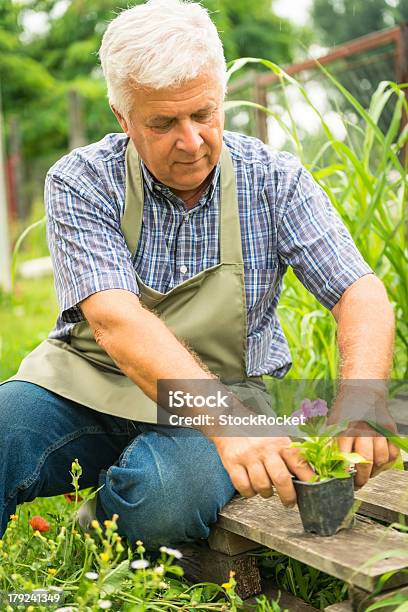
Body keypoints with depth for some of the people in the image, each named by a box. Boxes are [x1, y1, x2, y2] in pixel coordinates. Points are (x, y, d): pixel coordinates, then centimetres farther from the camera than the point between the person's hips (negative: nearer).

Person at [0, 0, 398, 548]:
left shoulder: (273, 179, -5)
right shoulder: (82, 181, -9)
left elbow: (363, 296, -9)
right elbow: (115, 321, -24)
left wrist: (358, 406, -30)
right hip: (84, 386, 1)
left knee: (166, 496, -33)